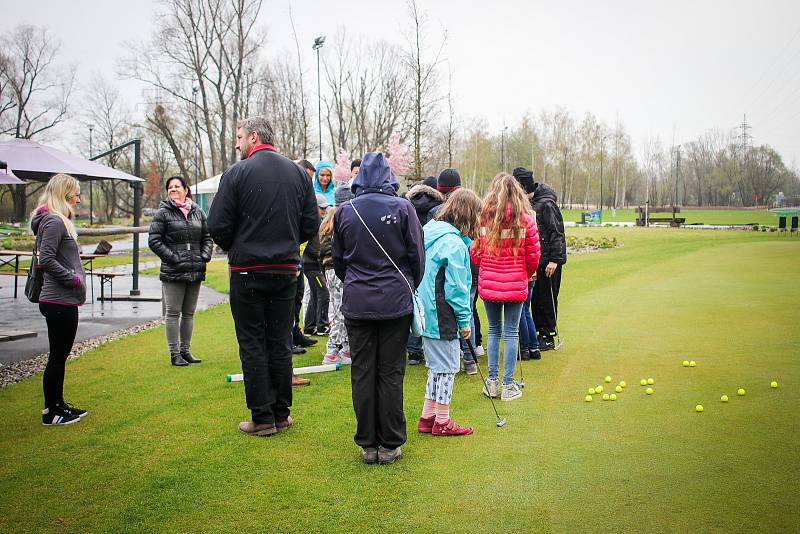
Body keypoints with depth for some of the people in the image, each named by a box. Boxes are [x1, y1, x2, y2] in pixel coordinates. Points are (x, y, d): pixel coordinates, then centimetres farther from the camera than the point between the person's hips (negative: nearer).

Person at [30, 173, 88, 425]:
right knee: (57, 356, 1)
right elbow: (46, 260, -25)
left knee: (60, 356, 17)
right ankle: (51, 412, 12)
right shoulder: (54, 222, -16)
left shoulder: (58, 221, 14)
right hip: (60, 302, -10)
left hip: (62, 302, 10)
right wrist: (74, 279, -17)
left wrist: (76, 278, 9)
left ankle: (57, 405, 29)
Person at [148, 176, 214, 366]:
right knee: (173, 313, 1)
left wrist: (205, 256, 1)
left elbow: (207, 237, 16)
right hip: (173, 272, -4)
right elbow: (154, 240, -6)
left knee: (189, 313, 12)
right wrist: (173, 257, -13)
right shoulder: (163, 213, -2)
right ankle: (174, 353, 9)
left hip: (196, 272, 4)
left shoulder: (197, 211, 11)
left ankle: (186, 351, 22)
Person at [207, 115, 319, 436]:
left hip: (247, 272, -4)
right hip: (286, 271, 4)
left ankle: (262, 418, 8)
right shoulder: (298, 173, 5)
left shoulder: (237, 173, -10)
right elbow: (312, 224, 6)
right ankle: (282, 415, 19)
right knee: (280, 344, 12)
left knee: (253, 346, 4)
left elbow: (217, 225, -10)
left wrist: (234, 249, 9)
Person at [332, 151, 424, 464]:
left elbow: (338, 260, 10)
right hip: (395, 303, -1)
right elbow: (417, 256, -1)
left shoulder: (344, 211, 0)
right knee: (391, 374, 6)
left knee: (362, 373, 8)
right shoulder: (402, 208, -6)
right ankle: (389, 445, 13)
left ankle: (367, 444, 16)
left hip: (356, 304, 2)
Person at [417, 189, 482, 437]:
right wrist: (464, 319, -7)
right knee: (447, 366, 4)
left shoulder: (429, 231, 9)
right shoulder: (454, 242, -19)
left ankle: (428, 417, 25)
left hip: (426, 312, 9)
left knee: (437, 365, 18)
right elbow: (456, 287, -18)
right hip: (442, 315, -9)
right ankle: (442, 422, 15)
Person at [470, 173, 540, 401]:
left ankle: (492, 381, 18)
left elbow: (475, 253, 1)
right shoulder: (525, 218, -7)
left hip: (489, 284, 1)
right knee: (511, 333, 6)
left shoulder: (483, 217, -5)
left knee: (494, 330, 15)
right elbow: (533, 256, -2)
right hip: (515, 285, -1)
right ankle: (508, 385, 11)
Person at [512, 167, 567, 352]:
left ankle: (549, 338, 8)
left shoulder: (546, 204, -15)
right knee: (534, 299, 11)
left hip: (549, 261, -8)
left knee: (546, 299, -1)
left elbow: (557, 233, -17)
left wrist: (554, 260, -20)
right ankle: (540, 334, 22)